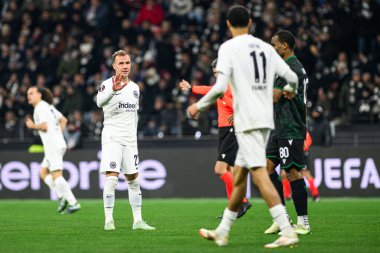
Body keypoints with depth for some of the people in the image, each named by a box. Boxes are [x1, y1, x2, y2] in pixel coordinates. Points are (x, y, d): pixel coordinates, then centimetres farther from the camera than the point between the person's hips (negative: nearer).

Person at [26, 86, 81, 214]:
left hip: (53, 145, -10)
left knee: (56, 175, -12)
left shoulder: (40, 107, -8)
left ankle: (73, 203, -15)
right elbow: (63, 120, 25)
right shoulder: (49, 106, 20)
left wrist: (33, 126, -1)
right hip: (58, 143, 10)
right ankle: (62, 197, 5)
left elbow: (44, 126, -18)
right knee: (43, 172, 15)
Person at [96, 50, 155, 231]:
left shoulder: (135, 88, 13)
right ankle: (109, 220, -10)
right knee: (111, 178, -14)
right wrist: (113, 90, -49)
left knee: (133, 180, 8)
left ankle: (137, 220, 14)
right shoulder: (107, 84, -8)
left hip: (130, 139, 6)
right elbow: (100, 102, -31)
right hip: (111, 137, -6)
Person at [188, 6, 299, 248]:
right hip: (266, 119, 7)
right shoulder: (266, 47, 13)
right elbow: (292, 77, 12)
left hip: (247, 121, -7)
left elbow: (220, 88, -15)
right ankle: (222, 232, 22)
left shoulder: (228, 48, -5)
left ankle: (287, 231, -23)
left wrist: (198, 106, 1)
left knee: (260, 174, -12)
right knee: (239, 175, 14)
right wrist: (290, 90, 35)